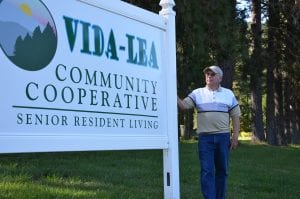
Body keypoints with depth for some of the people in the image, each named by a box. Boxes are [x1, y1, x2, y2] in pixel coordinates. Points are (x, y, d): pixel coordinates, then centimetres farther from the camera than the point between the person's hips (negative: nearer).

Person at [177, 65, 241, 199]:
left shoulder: (228, 94, 8)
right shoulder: (197, 93, 6)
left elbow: (235, 116, 9)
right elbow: (184, 105, -6)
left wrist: (235, 136, 2)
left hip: (223, 137, 2)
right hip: (205, 138, -2)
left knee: (222, 170, 10)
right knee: (207, 171, -5)